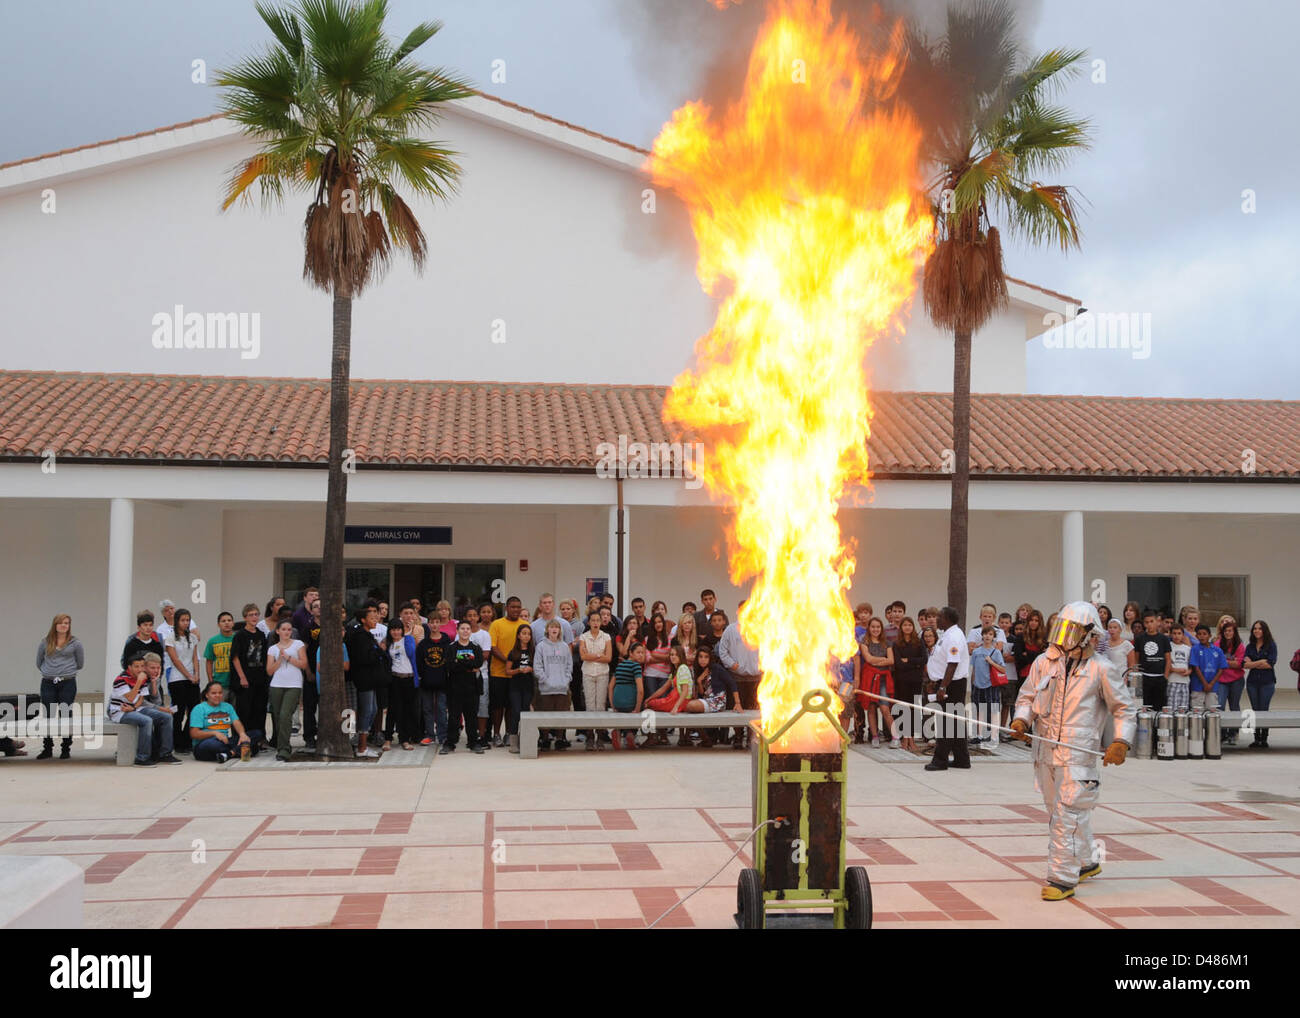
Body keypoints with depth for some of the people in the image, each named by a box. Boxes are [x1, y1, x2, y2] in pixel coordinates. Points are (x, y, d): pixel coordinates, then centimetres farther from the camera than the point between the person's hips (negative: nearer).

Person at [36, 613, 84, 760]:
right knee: (47, 716, 4)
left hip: (68, 683, -2)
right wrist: (49, 672, 14)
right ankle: (47, 749, 15)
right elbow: (39, 663, 18)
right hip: (48, 684, 2)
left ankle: (66, 750, 8)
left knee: (66, 716, 0)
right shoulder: (45, 643, 7)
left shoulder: (75, 643, 1)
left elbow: (80, 664, 11)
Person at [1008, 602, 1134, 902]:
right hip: (1046, 752, 5)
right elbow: (1027, 696, 14)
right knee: (1059, 813, 17)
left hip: (1078, 755, -5)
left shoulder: (1099, 670, -5)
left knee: (1066, 815, -10)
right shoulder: (1044, 662, 5)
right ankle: (1086, 863, 37)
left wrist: (1121, 742, -9)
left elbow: (1126, 709, 3)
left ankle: (1062, 879, -2)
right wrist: (1021, 720, -6)